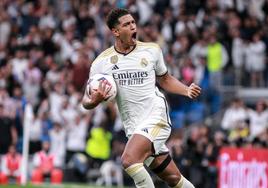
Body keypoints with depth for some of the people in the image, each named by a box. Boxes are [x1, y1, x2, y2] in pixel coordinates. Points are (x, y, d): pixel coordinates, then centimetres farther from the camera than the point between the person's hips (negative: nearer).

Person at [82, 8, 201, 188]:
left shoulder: (152, 50, 3)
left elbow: (165, 79, 19)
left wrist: (187, 90, 2)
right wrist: (95, 100, -19)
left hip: (156, 116, -2)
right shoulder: (101, 62, 1)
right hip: (134, 128, 2)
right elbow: (86, 100, 5)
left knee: (129, 160, -26)